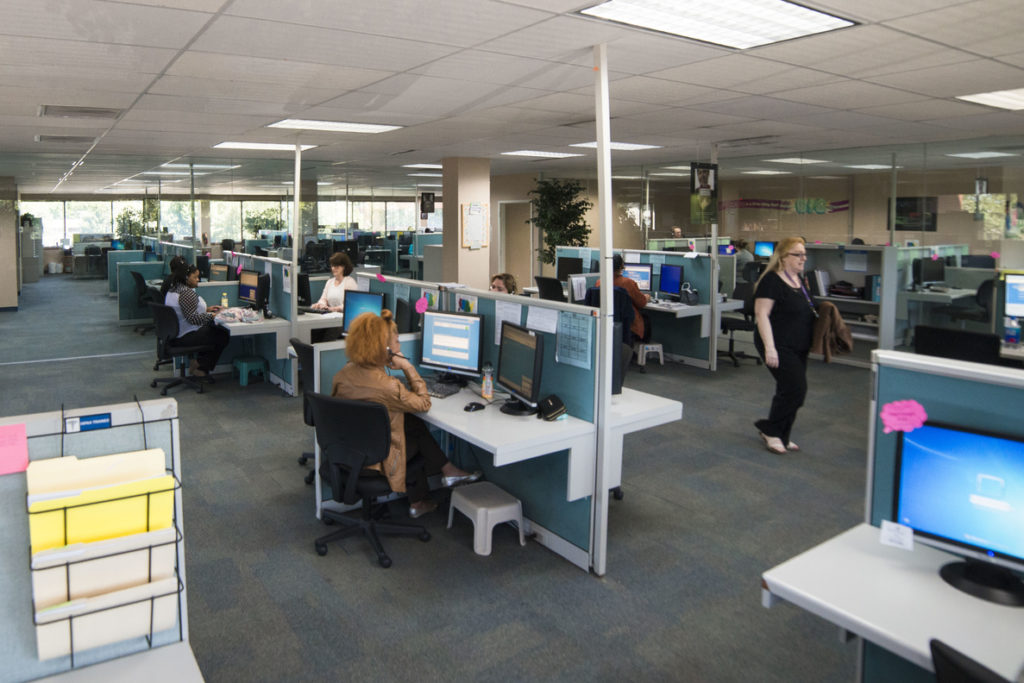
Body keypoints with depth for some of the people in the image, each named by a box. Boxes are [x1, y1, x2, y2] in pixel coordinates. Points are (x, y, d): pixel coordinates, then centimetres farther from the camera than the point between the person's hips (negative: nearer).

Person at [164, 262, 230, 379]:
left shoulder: (173, 289, 10)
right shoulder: (186, 293, -23)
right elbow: (192, 318, -28)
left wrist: (206, 309, 13)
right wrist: (212, 316, -20)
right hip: (188, 336, -10)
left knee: (217, 330, 19)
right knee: (224, 336, 0)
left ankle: (199, 364, 17)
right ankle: (201, 367, 8)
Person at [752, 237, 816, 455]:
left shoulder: (800, 280, 12)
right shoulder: (771, 281, -14)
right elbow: (762, 314, -20)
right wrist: (769, 347, -26)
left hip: (798, 347, 9)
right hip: (779, 347, -9)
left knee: (789, 390, 11)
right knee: (795, 388, -12)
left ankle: (779, 436, 24)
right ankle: (770, 430, 6)